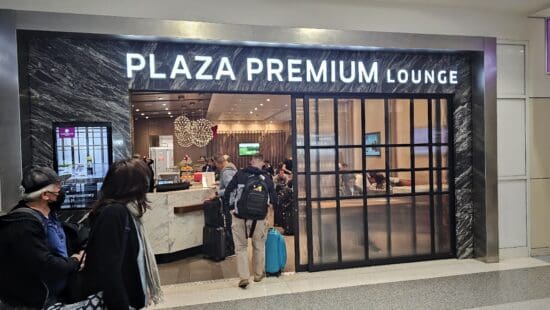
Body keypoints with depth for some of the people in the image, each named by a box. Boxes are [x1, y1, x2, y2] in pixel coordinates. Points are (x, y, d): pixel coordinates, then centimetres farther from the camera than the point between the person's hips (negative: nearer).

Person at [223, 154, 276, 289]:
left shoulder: (240, 174, -6)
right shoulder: (267, 178, -2)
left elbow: (228, 192, -5)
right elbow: (273, 199, 3)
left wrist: (231, 207, 9)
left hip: (240, 217, -1)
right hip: (259, 219, 1)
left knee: (241, 247, 11)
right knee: (259, 247, 19)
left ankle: (243, 277, 6)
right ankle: (259, 274, 30)